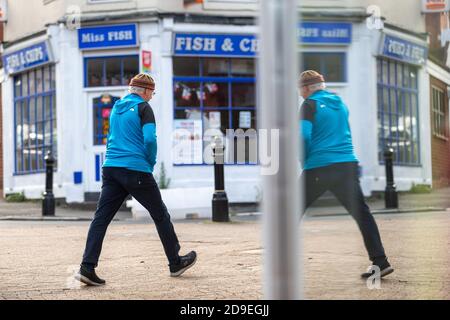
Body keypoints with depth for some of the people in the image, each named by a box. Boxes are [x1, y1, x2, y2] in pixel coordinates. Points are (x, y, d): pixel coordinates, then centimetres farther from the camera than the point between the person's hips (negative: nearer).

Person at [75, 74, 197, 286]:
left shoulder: (116, 107, 18)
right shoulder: (143, 107, -4)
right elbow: (150, 139, -16)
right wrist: (151, 163, -1)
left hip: (110, 168, 6)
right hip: (136, 170, -6)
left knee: (101, 218, -1)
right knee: (160, 214, 9)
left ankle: (87, 267, -14)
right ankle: (175, 263, 19)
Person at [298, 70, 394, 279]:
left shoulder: (310, 105, -3)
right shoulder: (339, 103, 17)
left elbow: (303, 136, -13)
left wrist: (305, 161, 3)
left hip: (318, 169, -5)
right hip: (347, 166, 5)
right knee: (361, 214, 7)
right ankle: (380, 261, -2)